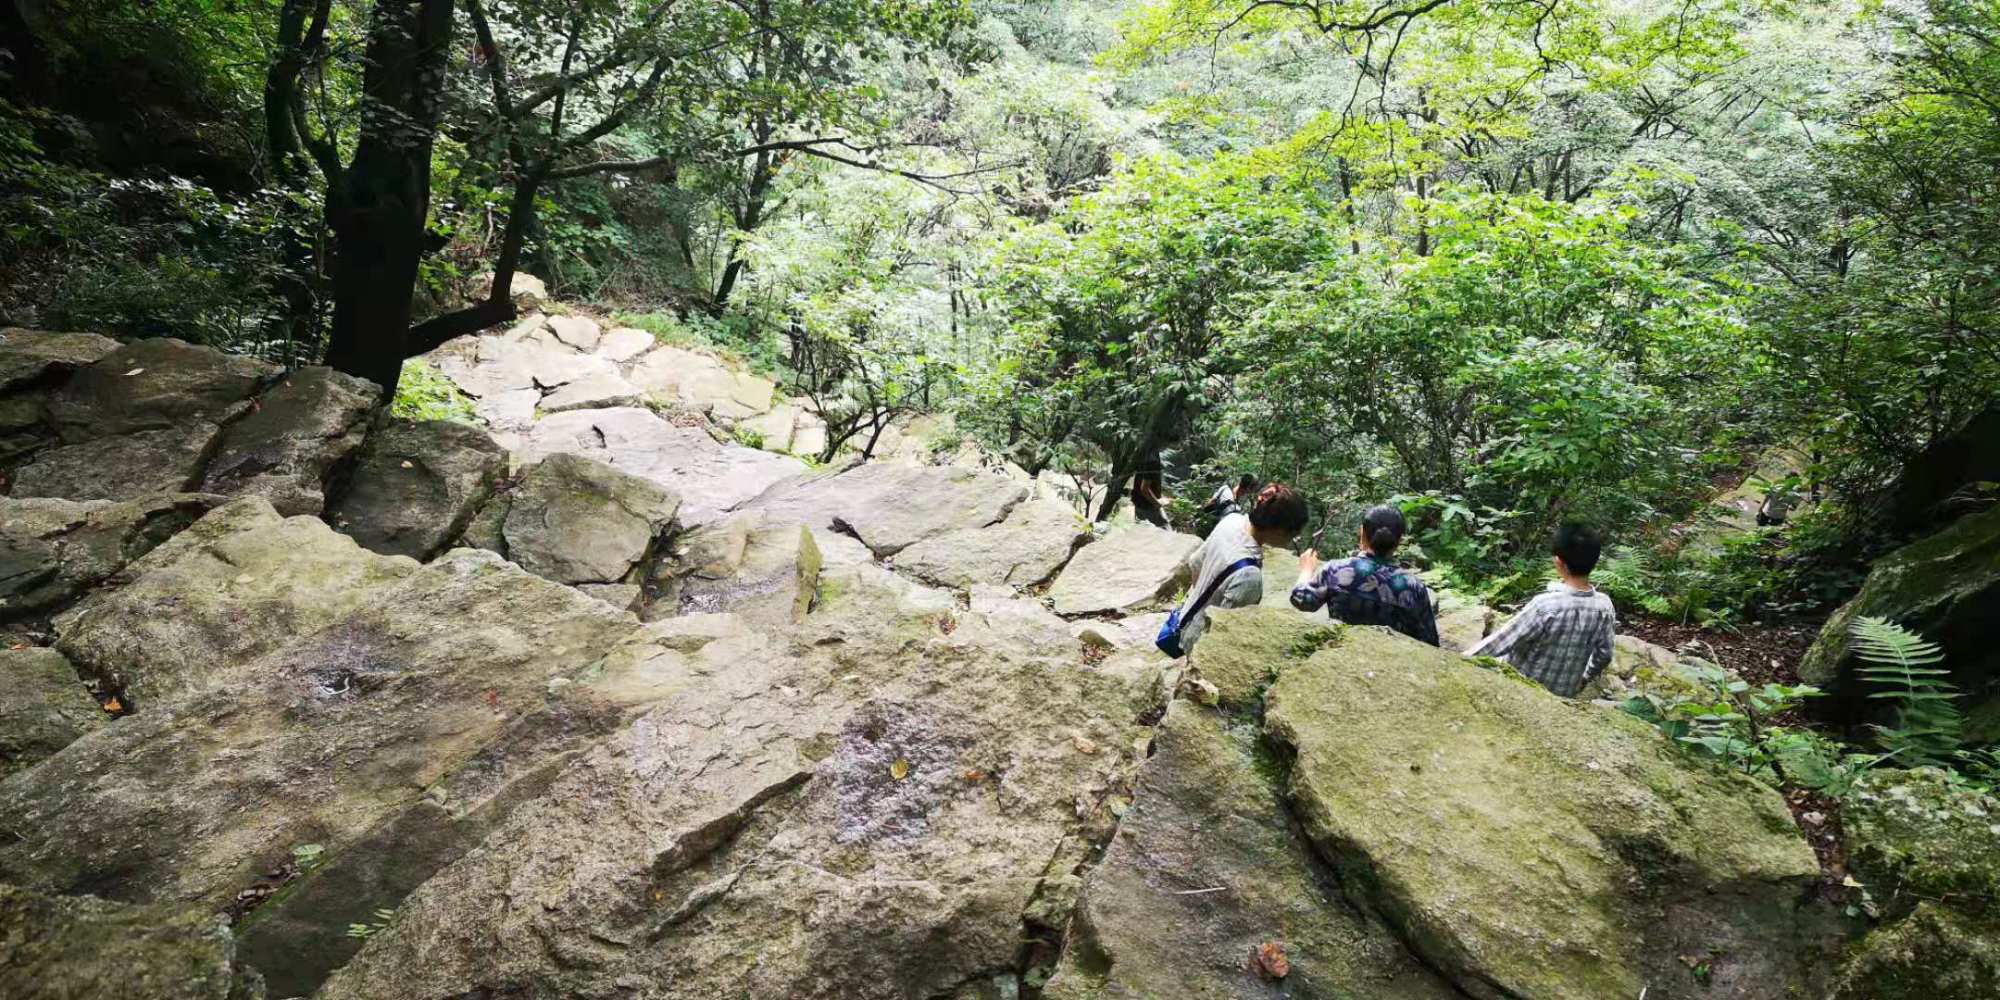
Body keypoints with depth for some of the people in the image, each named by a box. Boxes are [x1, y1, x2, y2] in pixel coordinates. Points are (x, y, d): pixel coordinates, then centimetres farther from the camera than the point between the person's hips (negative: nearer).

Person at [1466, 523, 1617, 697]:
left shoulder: (1545, 605, -30)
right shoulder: (1604, 606, -13)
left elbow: (1500, 643, -23)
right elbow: (1603, 656, 0)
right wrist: (1582, 679, 19)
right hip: (1563, 695, 5)